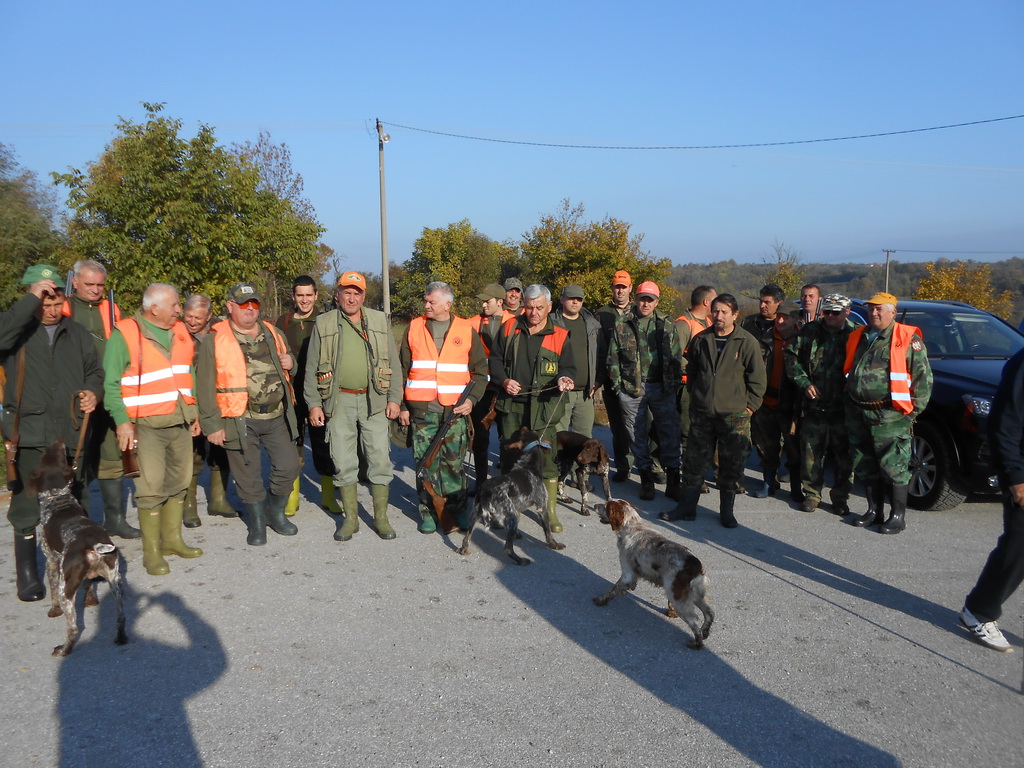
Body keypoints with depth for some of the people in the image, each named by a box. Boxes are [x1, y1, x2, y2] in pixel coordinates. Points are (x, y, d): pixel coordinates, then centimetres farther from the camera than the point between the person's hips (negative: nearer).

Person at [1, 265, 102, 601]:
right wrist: (32, 299, -22)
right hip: (29, 435, -3)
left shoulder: (77, 333, 12)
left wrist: (93, 392, 0)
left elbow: (94, 371, 20)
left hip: (72, 435, 4)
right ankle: (27, 575, 15)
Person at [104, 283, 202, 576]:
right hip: (147, 425, -6)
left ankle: (172, 539, 26)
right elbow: (110, 382, -8)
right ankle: (151, 551, 6)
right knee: (151, 488, -5)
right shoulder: (125, 334, -8)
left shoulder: (180, 331, 11)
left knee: (179, 482, 12)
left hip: (181, 423, 6)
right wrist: (122, 421, -13)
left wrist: (194, 410, 13)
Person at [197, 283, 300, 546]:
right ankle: (257, 523, 25)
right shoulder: (215, 340, -4)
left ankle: (276, 513, 29)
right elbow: (205, 386, -6)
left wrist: (290, 362, 1)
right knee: (248, 475, 6)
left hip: (277, 416, 4)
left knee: (288, 466, 5)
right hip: (240, 420, -4)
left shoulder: (273, 334, 11)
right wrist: (212, 424, -9)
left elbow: (287, 360, 27)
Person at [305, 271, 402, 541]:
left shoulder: (380, 321, 8)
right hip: (339, 402, 0)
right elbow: (311, 367, 6)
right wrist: (313, 403, 0)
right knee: (343, 463, 4)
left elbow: (393, 362, 9)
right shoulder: (323, 324, 5)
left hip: (373, 401, 0)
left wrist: (395, 398, 2)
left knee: (380, 460, -1)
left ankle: (381, 517, 12)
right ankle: (350, 518, 17)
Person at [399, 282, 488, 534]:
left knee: (454, 461, 2)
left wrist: (472, 399, -5)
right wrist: (402, 405, 6)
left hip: (456, 409, -1)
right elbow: (402, 370, 11)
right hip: (421, 409, 1)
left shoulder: (466, 330, 7)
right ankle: (428, 511, 14)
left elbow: (480, 370, 9)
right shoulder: (414, 328, 9)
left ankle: (457, 508, 17)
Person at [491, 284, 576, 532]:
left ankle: (551, 512, 5)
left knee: (547, 458, -5)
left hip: (543, 408, -2)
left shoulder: (559, 336, 3)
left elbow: (568, 367, 4)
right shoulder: (509, 328, 9)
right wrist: (503, 380, -4)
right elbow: (496, 358, 13)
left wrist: (564, 378, -19)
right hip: (512, 404, 2)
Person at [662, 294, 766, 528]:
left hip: (734, 414, -3)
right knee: (695, 460, 8)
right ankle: (686, 506, 18)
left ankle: (727, 511, 19)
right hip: (702, 413, 3)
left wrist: (749, 406, -3)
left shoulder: (747, 342, -4)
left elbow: (758, 379, -1)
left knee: (732, 463, 4)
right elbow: (691, 372, 19)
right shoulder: (700, 340, 6)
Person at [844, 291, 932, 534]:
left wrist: (914, 410, -7)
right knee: (865, 467, 12)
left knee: (893, 467, -4)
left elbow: (923, 376, -4)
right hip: (858, 413, 6)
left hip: (890, 416, -6)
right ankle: (874, 511, 25)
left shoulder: (908, 339, -3)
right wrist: (849, 403, 16)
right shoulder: (857, 337, 14)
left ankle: (898, 516, 7)